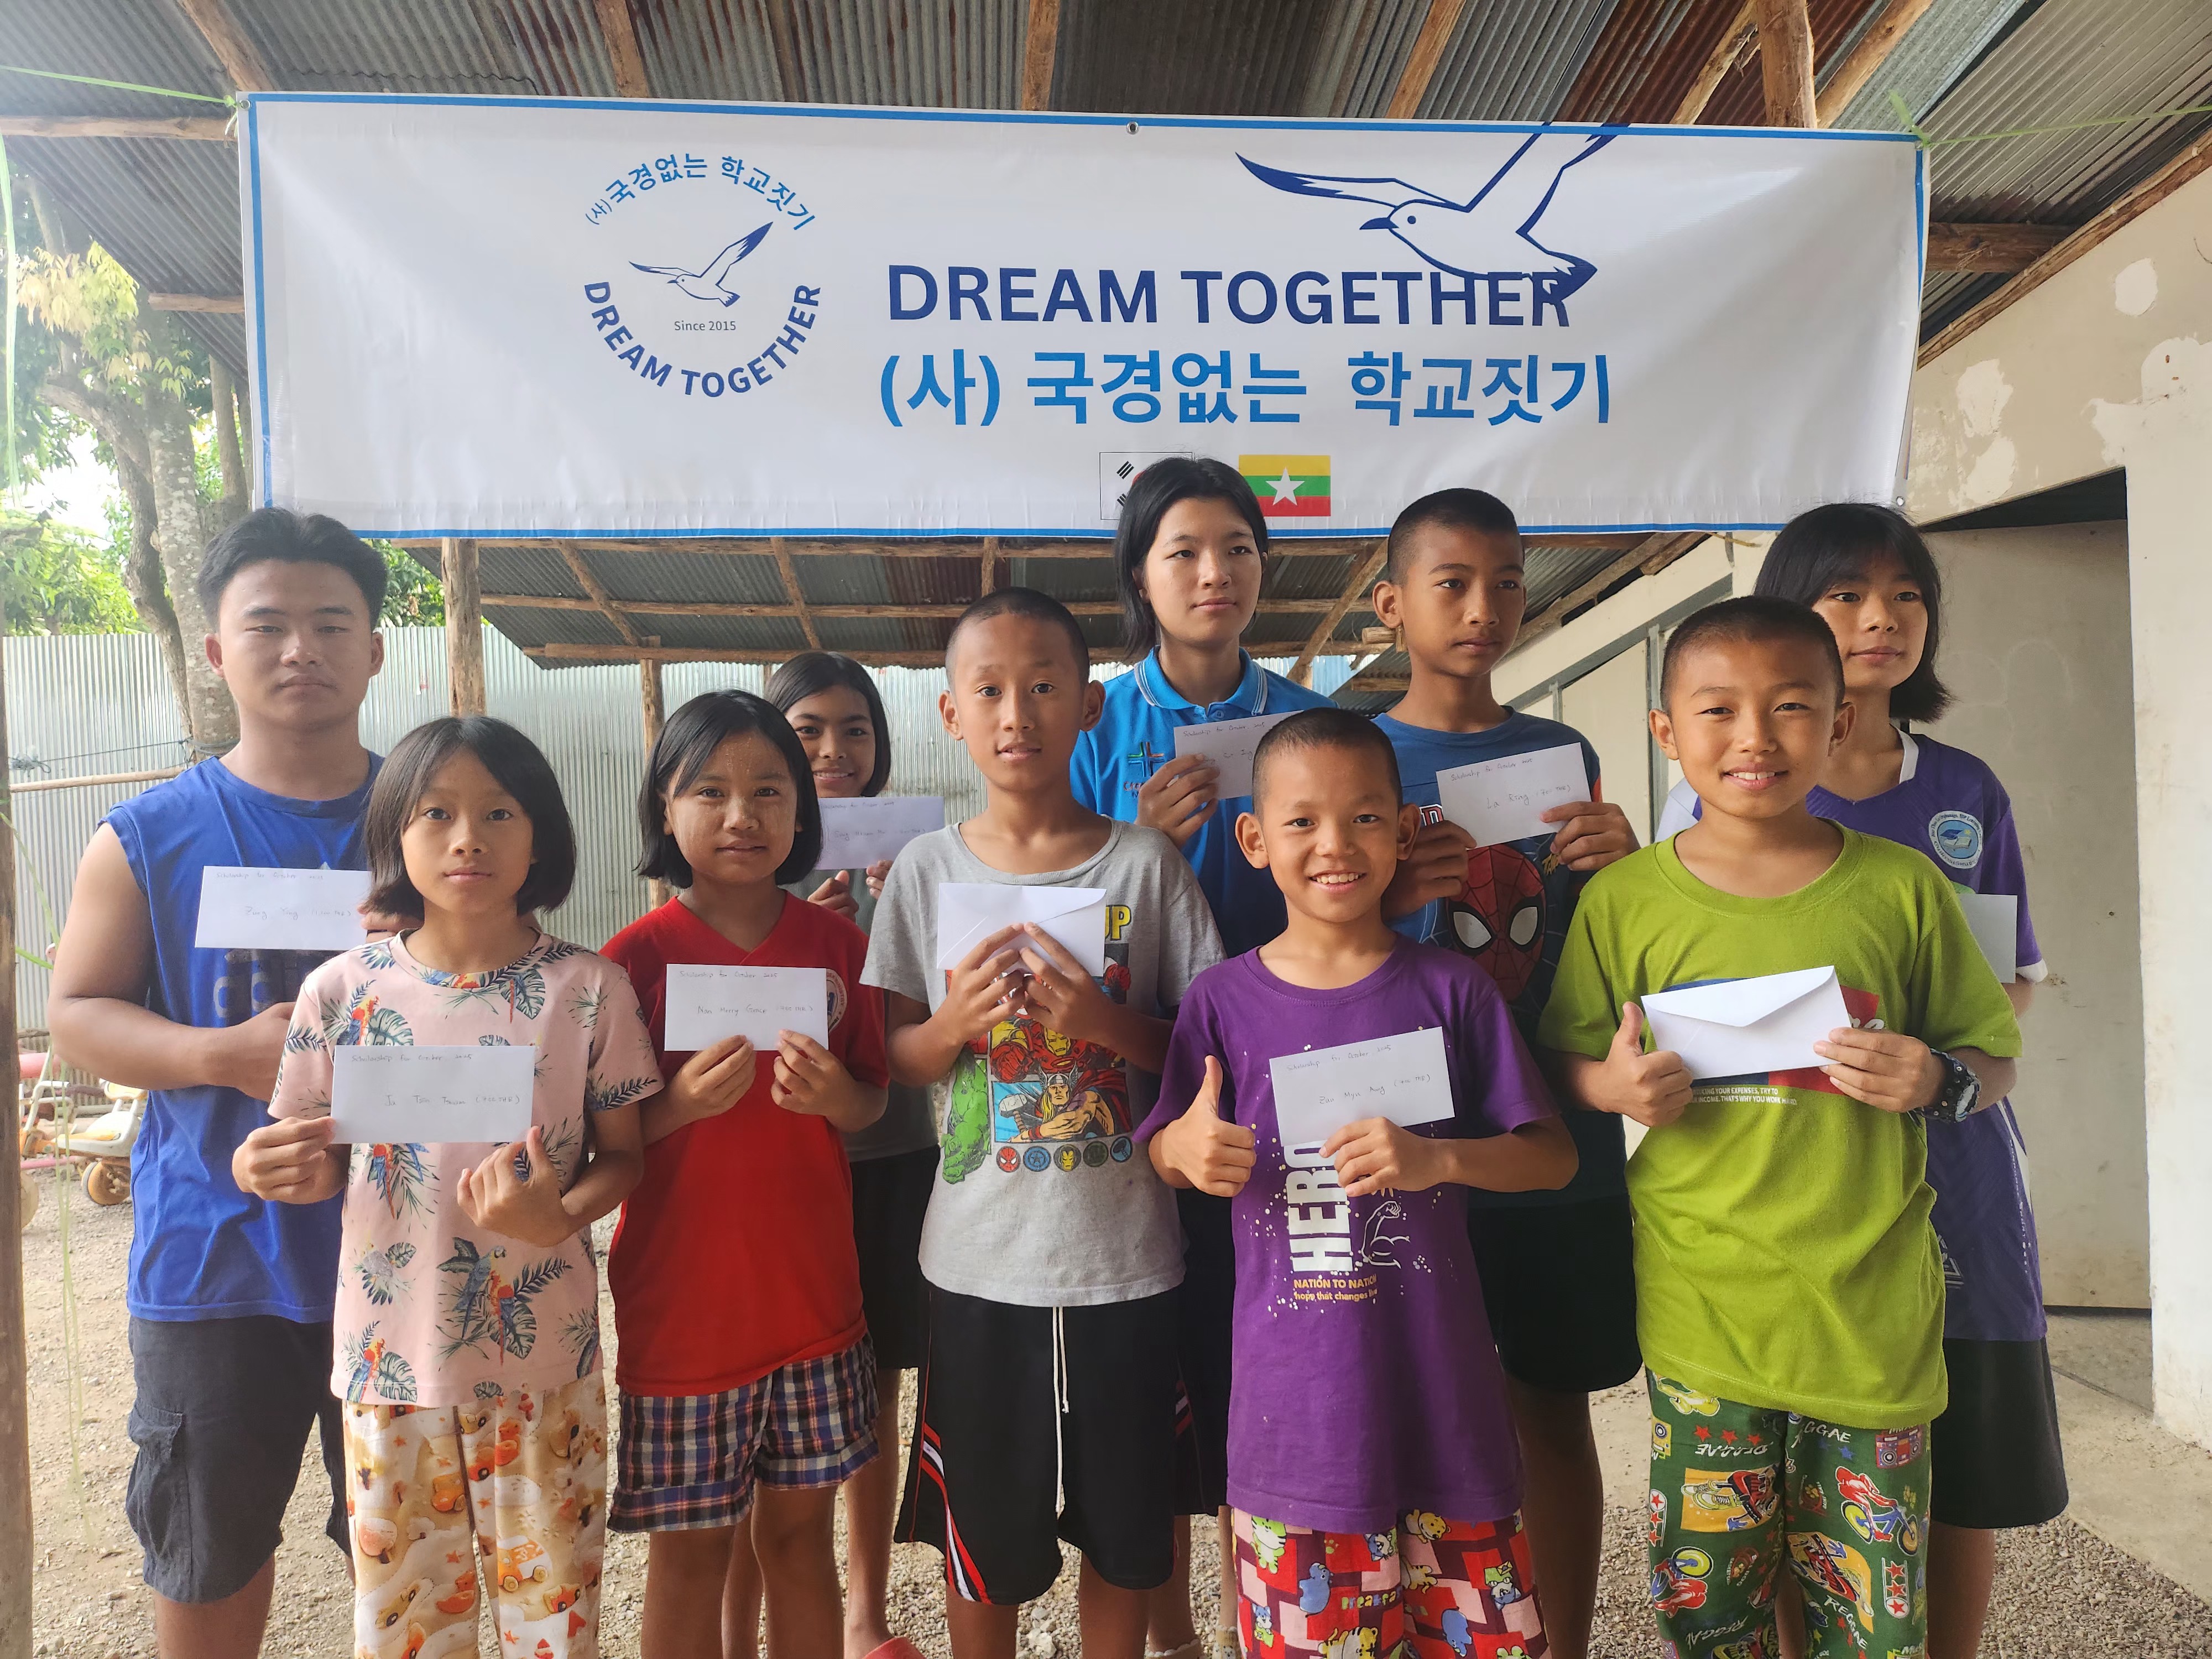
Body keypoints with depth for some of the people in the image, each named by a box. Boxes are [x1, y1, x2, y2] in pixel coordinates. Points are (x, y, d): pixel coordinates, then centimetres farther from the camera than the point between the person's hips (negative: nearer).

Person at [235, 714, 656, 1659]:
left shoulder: (587, 990, -9)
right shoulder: (342, 991, -4)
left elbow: (621, 1155, -2)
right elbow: (324, 1165, 5)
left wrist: (560, 1216, -22)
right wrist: (264, 1170, -17)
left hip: (541, 1358, -1)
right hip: (390, 1356, 2)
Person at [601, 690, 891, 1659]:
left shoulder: (835, 942, 0)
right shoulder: (637, 956, -9)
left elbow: (872, 1103, 6)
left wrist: (835, 1095, -16)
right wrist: (682, 1102, -24)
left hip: (813, 1295, 3)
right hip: (682, 1306, -2)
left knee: (801, 1529, 15)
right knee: (690, 1548, 10)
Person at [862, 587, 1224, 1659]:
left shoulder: (1146, 863, -4)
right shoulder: (928, 868, -1)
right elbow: (889, 1061, 3)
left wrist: (1108, 1023, -19)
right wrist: (957, 1025, -17)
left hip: (1123, 1256, 0)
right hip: (980, 1258, 1)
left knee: (1122, 1526, 15)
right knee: (979, 1525, 15)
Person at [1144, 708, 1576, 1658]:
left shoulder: (1449, 990, -3)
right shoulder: (1224, 1000, -2)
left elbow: (1554, 1156, 1)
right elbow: (1163, 1156, 10)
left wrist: (1437, 1159, -16)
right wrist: (1186, 1146, -13)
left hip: (1437, 1394, 0)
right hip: (1296, 1403, 0)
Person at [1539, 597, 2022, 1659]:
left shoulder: (1901, 886, 0)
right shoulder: (1626, 900, -2)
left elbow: (1994, 1058, 8)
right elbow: (1561, 1065, 6)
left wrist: (1937, 1081, -12)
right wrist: (1615, 1085, -14)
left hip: (1873, 1309, 1)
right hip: (1703, 1312, -1)